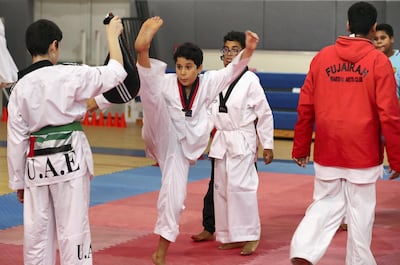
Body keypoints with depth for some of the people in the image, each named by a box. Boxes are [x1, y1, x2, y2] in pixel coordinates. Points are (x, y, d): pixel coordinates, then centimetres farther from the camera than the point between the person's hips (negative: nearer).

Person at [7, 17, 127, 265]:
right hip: (69, 160, -5)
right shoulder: (69, 75, -9)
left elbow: (16, 139, 8)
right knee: (73, 228, -1)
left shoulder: (20, 87, 5)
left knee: (37, 229, 11)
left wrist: (18, 181, 16)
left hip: (36, 163, 5)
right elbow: (116, 72, 0)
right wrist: (113, 35, 15)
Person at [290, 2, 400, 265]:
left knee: (326, 204, 14)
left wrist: (301, 149, 16)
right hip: (363, 153, -3)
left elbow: (305, 107, 5)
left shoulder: (322, 57, 3)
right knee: (360, 211, 9)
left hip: (327, 151, 3)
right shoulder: (379, 61, -7)